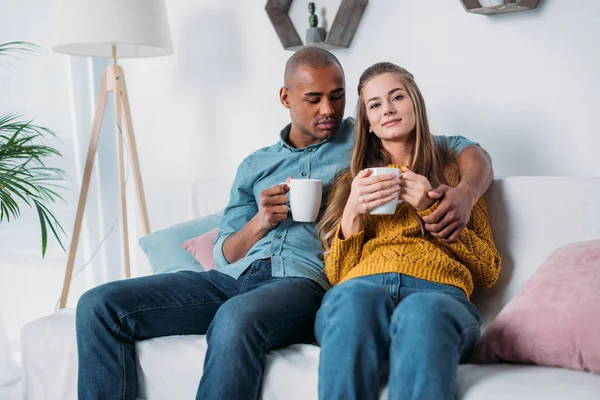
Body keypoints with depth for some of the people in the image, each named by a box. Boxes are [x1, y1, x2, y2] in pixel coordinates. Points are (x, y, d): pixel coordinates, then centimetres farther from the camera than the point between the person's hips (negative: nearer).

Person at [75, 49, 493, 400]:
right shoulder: (255, 166, 24)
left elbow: (469, 150, 11)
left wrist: (465, 192, -13)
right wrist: (261, 221, 0)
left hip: (305, 281, -5)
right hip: (234, 279, 5)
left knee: (236, 317, -40)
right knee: (100, 305, -13)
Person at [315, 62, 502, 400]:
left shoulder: (454, 172, 24)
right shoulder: (351, 181, 28)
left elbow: (489, 271, 15)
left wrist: (430, 209, 4)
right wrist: (353, 212, 1)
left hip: (438, 290, -1)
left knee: (423, 312, -39)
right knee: (353, 298, -37)